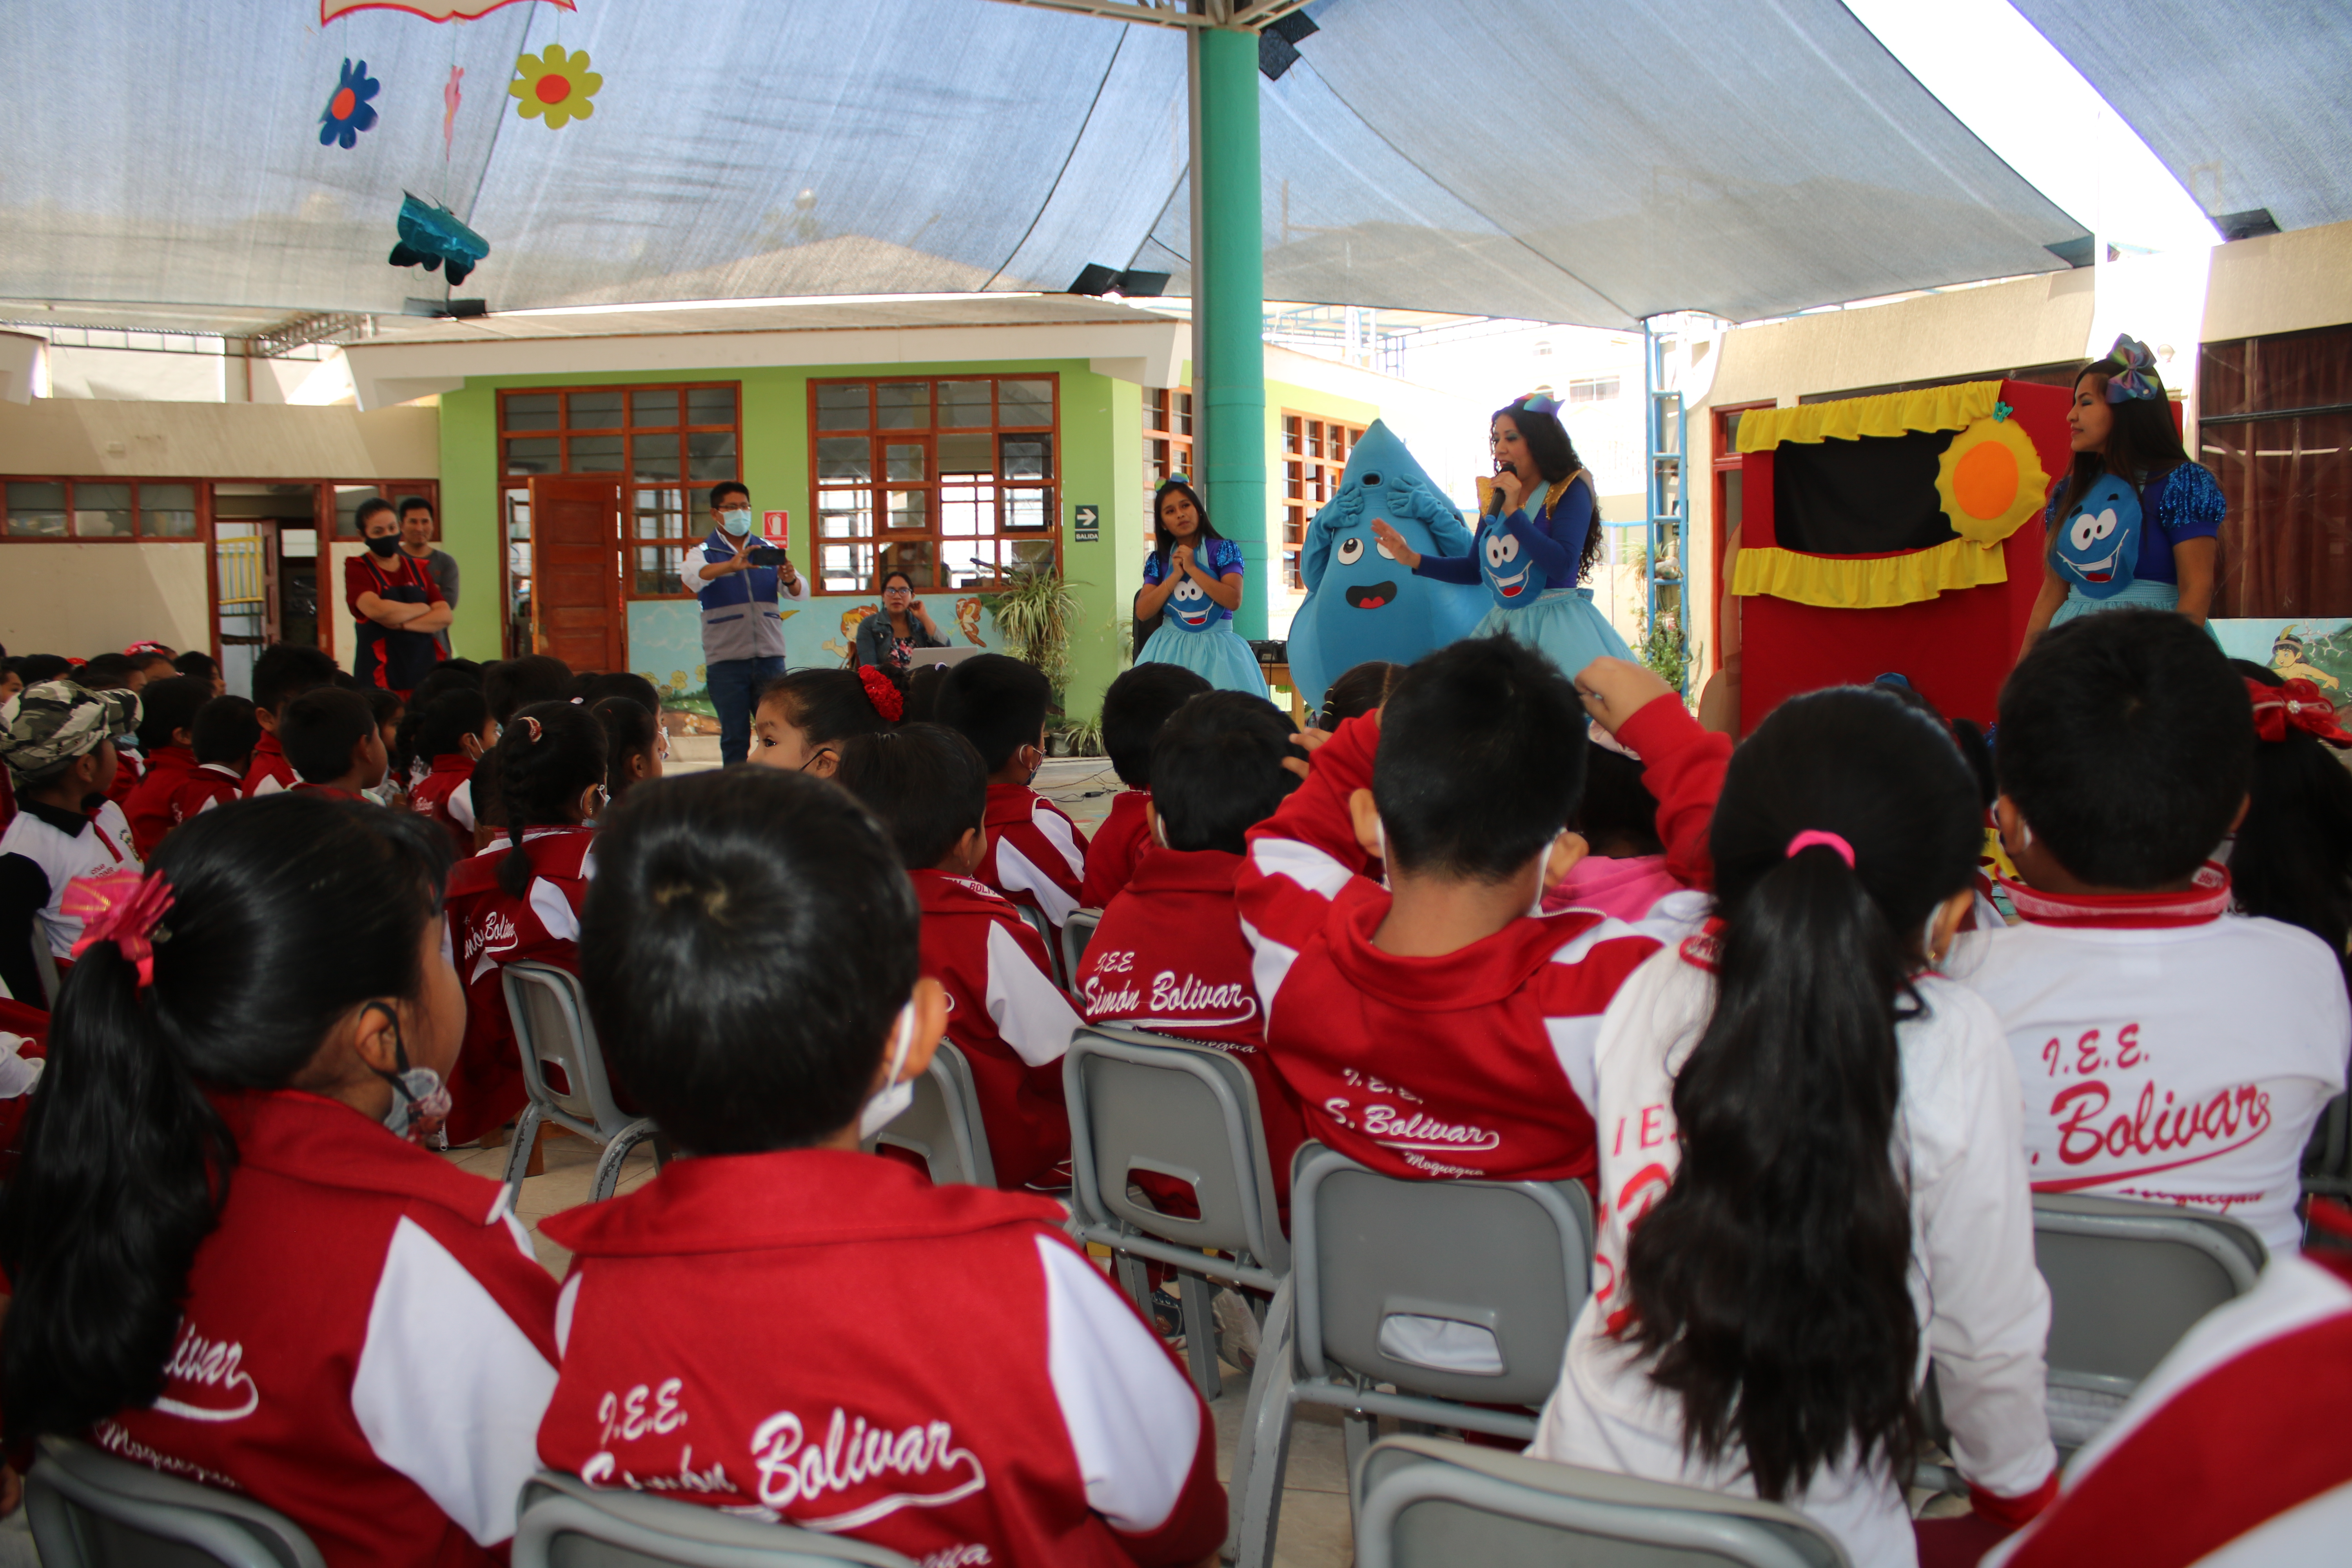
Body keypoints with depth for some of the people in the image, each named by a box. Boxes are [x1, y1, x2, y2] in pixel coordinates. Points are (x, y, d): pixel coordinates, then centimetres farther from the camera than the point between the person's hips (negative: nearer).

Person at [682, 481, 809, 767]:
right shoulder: (705, 553, 5)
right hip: (726, 660, -2)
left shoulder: (767, 551, 13)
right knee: (735, 738, -1)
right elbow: (690, 577, -19)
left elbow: (801, 592, 4)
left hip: (770, 657, 2)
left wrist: (790, 579, -21)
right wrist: (731, 566, -36)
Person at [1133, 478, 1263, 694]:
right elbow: (1142, 613, -1)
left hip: (1216, 648, -2)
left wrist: (1192, 568, -11)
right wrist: (1176, 574, -8)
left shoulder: (1224, 549, 0)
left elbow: (1234, 601, -13)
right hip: (1170, 649, 2)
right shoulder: (1158, 560, 9)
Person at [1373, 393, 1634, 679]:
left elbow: (1561, 567, -19)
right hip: (1505, 627, 5)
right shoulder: (1495, 497, 10)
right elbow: (1474, 570, 17)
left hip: (1557, 628, -5)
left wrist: (1513, 512, -16)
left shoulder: (1569, 492, -6)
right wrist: (1413, 559, 6)